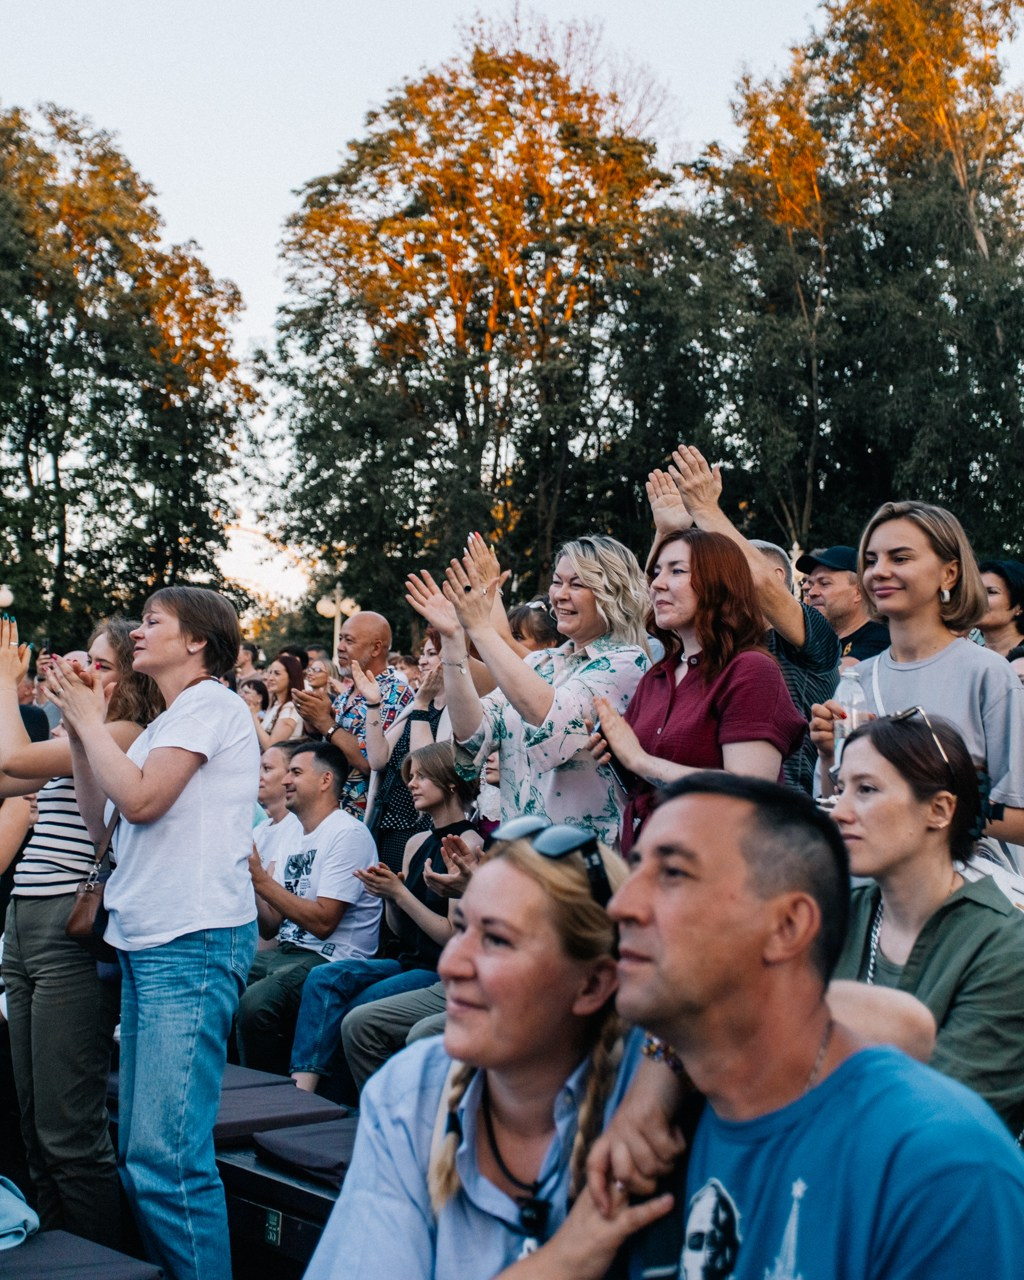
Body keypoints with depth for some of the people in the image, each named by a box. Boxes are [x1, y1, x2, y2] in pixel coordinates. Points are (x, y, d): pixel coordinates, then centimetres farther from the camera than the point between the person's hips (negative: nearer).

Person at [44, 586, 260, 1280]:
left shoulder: (210, 703, -5)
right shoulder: (167, 723, 22)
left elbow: (140, 799, -16)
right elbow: (102, 822, 20)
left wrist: (89, 717, -3)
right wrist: (80, 726, 14)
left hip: (195, 943, -10)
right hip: (147, 944, 10)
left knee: (165, 1152, -14)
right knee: (138, 1150, 12)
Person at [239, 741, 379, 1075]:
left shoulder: (348, 833, -10)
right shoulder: (297, 839, 19)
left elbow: (322, 922, -18)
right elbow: (270, 928, 15)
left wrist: (261, 878, -15)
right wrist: (248, 880, -1)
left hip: (330, 960, -9)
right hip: (286, 953, 9)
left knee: (255, 1001, -31)